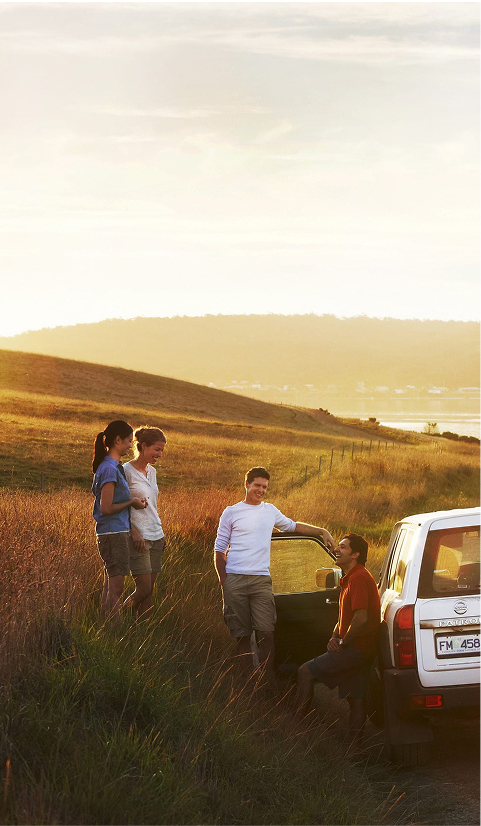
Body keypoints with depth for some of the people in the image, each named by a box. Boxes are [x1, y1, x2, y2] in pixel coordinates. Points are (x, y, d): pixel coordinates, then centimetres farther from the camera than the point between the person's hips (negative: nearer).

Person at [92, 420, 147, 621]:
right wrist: (131, 502, -9)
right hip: (113, 533, -10)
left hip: (116, 531, 10)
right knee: (116, 587, -8)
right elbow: (106, 508, -19)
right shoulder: (110, 469, -16)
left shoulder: (112, 466, 14)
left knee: (110, 586, 12)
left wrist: (132, 500, 10)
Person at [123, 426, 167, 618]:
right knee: (144, 588, -10)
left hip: (155, 536, 7)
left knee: (149, 590, 4)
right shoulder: (126, 471, -9)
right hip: (138, 537, -7)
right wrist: (134, 532, -18)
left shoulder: (152, 471, 14)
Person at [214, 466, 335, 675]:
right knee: (241, 634, -1)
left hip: (261, 579, 2)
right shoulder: (231, 512, 9)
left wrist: (322, 531, 25)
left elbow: (293, 526, 34)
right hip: (235, 579, -2)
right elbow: (219, 550, 10)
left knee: (266, 632, -11)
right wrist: (223, 580, 2)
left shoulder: (270, 511, 17)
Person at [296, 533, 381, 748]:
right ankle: (356, 746, 11)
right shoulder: (349, 579, 18)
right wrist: (334, 638, 7)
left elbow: (361, 618, -25)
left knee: (306, 671, -8)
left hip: (356, 648, -10)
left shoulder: (359, 578, -16)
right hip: (359, 650, 10)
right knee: (356, 699, 9)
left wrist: (343, 642, -13)